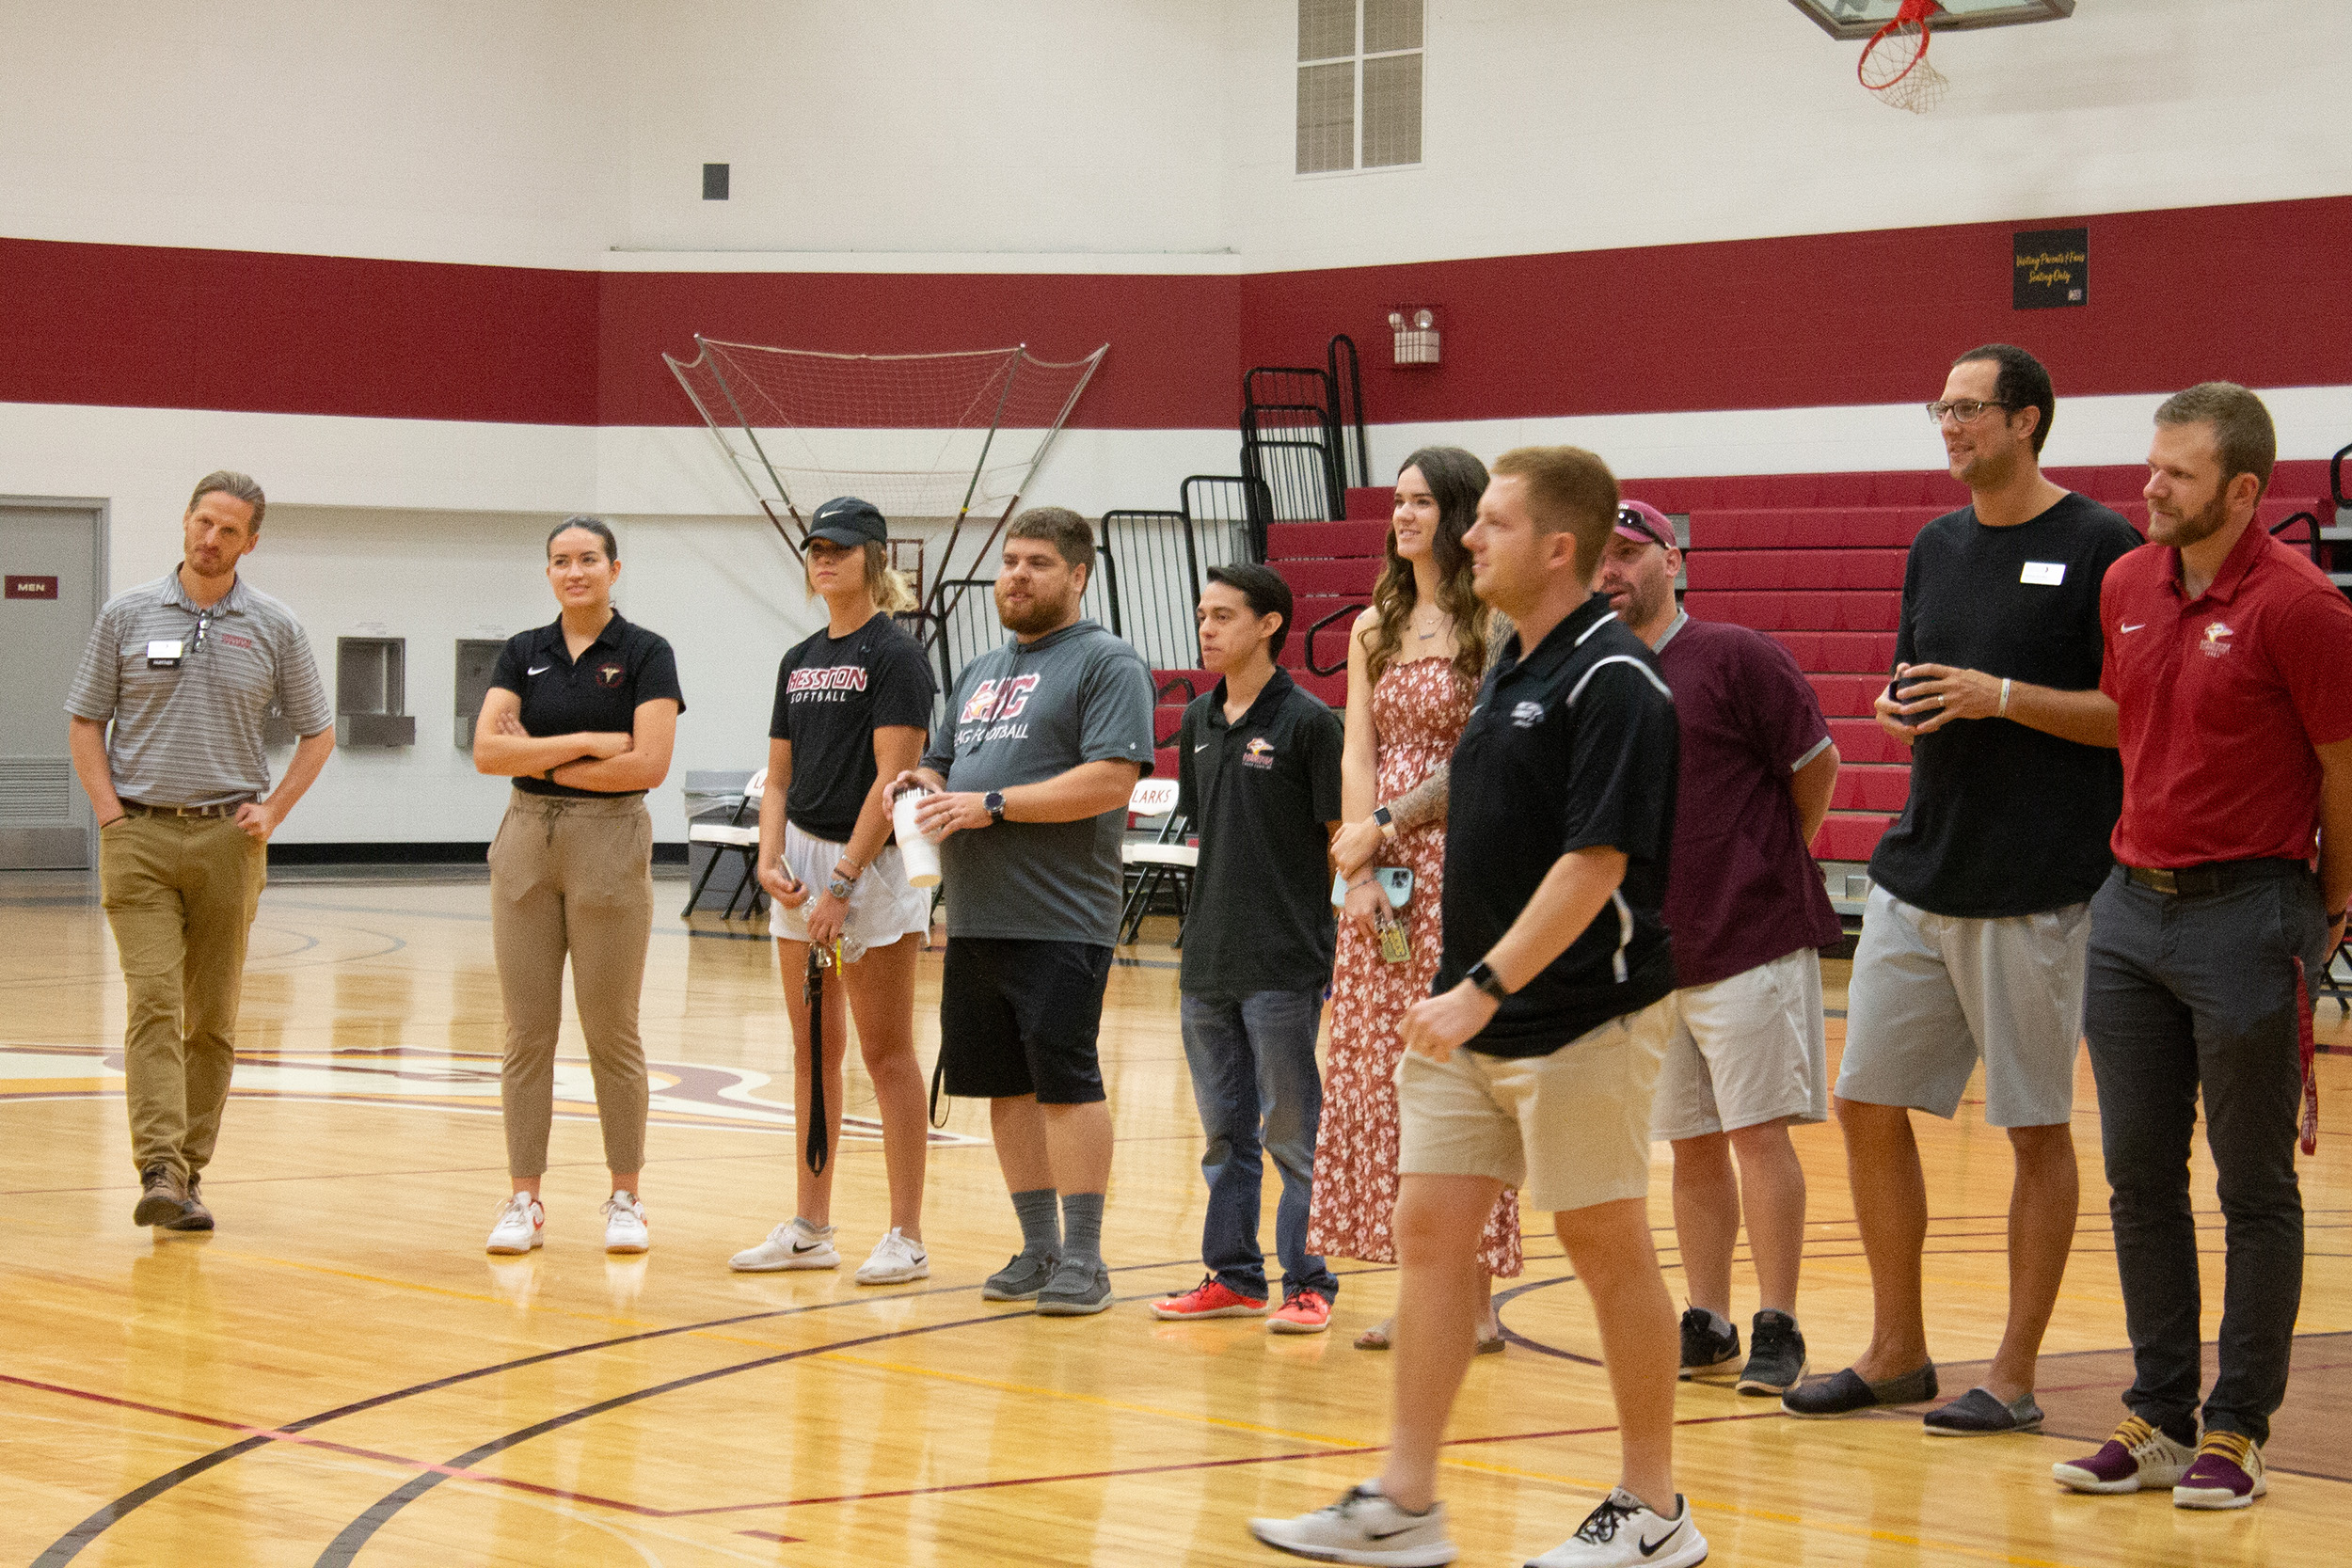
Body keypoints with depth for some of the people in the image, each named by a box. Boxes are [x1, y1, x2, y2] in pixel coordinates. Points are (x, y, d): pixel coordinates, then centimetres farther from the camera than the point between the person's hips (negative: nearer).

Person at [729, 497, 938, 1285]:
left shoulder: (895, 655, -9)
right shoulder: (800, 661, 13)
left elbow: (892, 780, -15)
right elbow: (780, 779, 15)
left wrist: (843, 882, -18)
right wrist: (771, 859, -2)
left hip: (871, 862, -7)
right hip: (803, 864, 7)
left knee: (886, 1052, -4)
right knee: (813, 1051, 11)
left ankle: (906, 1235, 0)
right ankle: (811, 1228, 18)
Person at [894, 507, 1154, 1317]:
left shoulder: (1107, 664, -5)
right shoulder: (980, 673, 21)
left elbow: (1111, 779, -16)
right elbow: (944, 765, 29)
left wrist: (991, 804, -19)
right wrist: (923, 784, 3)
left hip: (1059, 918, -8)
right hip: (975, 918, 8)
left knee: (1066, 1083, -8)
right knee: (1006, 1087, 9)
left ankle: (1083, 1258, -3)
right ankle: (1038, 1247, 17)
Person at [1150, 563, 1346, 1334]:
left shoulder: (1308, 721, -8)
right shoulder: (1199, 720, 11)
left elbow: (1342, 838, -7)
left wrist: (1313, 928, -10)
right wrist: (1207, 926, 14)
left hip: (1285, 962, -7)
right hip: (1208, 959, 7)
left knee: (1292, 1128, -2)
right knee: (1224, 1128, 12)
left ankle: (1309, 1283, 5)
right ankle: (1233, 1275, 21)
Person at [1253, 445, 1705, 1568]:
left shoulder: (1612, 680, -15)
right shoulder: (1512, 668, 12)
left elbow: (1597, 861, -22)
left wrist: (1486, 987, -24)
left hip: (1581, 1020, -9)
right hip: (1474, 1018, 9)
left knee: (1608, 1247, 1)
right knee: (1429, 1230, 5)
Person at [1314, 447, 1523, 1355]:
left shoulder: (1495, 628, -5)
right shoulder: (1375, 629, 14)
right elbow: (1359, 755, 7)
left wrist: (1384, 824, -12)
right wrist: (1363, 867, -4)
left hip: (1463, 866, -6)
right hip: (1380, 875, 6)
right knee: (1380, 1070, 5)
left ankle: (1475, 1296, 0)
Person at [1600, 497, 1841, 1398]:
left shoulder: (1737, 658, -8)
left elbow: (1817, 765, -1)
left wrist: (1769, 866, 8)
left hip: (1751, 941, -6)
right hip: (1651, 948, 6)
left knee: (1758, 1131, -7)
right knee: (1691, 1144, 10)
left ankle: (1777, 1330, -3)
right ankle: (1706, 1328, 16)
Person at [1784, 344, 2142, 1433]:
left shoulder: (2102, 548, -7)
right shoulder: (1937, 547, 13)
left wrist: (2004, 697, -17)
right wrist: (1900, 709, -1)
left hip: (2039, 888, -7)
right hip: (1919, 873, 7)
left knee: (2037, 1126, 1)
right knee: (1868, 1102, 7)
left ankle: (2014, 1374, 9)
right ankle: (1897, 1352, 19)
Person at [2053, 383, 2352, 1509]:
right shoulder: (2126, 586, 7)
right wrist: (2144, 855, 16)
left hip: (2247, 916, -7)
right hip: (2132, 908, 7)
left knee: (2253, 1184, 3)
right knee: (2140, 1175, 10)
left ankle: (2238, 1430, 10)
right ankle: (2159, 1418, 19)